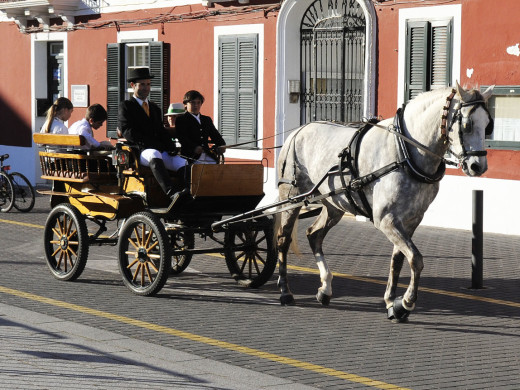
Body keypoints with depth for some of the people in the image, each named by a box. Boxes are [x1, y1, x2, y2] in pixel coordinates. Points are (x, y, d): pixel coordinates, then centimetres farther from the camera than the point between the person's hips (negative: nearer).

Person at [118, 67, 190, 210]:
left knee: (182, 163, -23)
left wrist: (171, 146, 1)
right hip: (138, 152, -6)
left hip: (161, 151, 6)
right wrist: (156, 145, -15)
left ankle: (189, 192, -48)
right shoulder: (125, 106, 8)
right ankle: (172, 194, -60)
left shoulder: (155, 108, 28)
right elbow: (127, 131, -5)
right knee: (154, 155, -40)